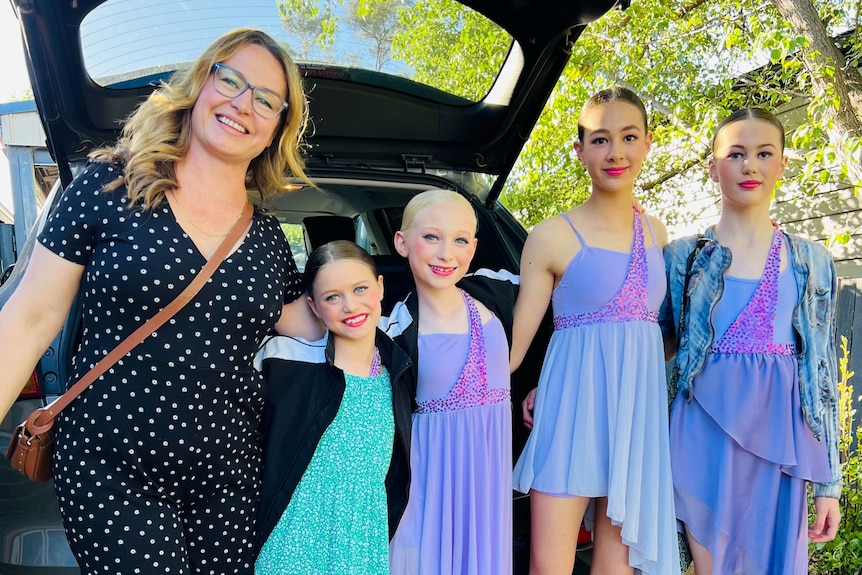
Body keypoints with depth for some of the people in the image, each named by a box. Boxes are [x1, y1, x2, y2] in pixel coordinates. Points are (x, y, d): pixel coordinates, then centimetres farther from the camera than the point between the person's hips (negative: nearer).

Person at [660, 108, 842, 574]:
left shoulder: (812, 262, 8)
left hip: (779, 439, 2)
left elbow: (822, 375, 8)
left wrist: (828, 481, 6)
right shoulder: (682, 256, 4)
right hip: (706, 435, -1)